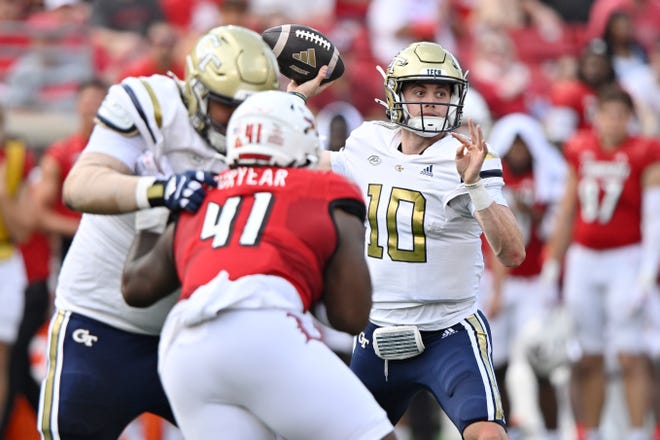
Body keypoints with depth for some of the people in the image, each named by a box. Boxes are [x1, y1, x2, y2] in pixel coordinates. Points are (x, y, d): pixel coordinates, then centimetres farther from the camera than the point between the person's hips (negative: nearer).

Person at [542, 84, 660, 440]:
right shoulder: (580, 151, 8)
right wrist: (552, 265, 17)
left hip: (626, 258, -4)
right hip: (583, 260, 4)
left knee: (630, 355, -9)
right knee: (587, 357, 6)